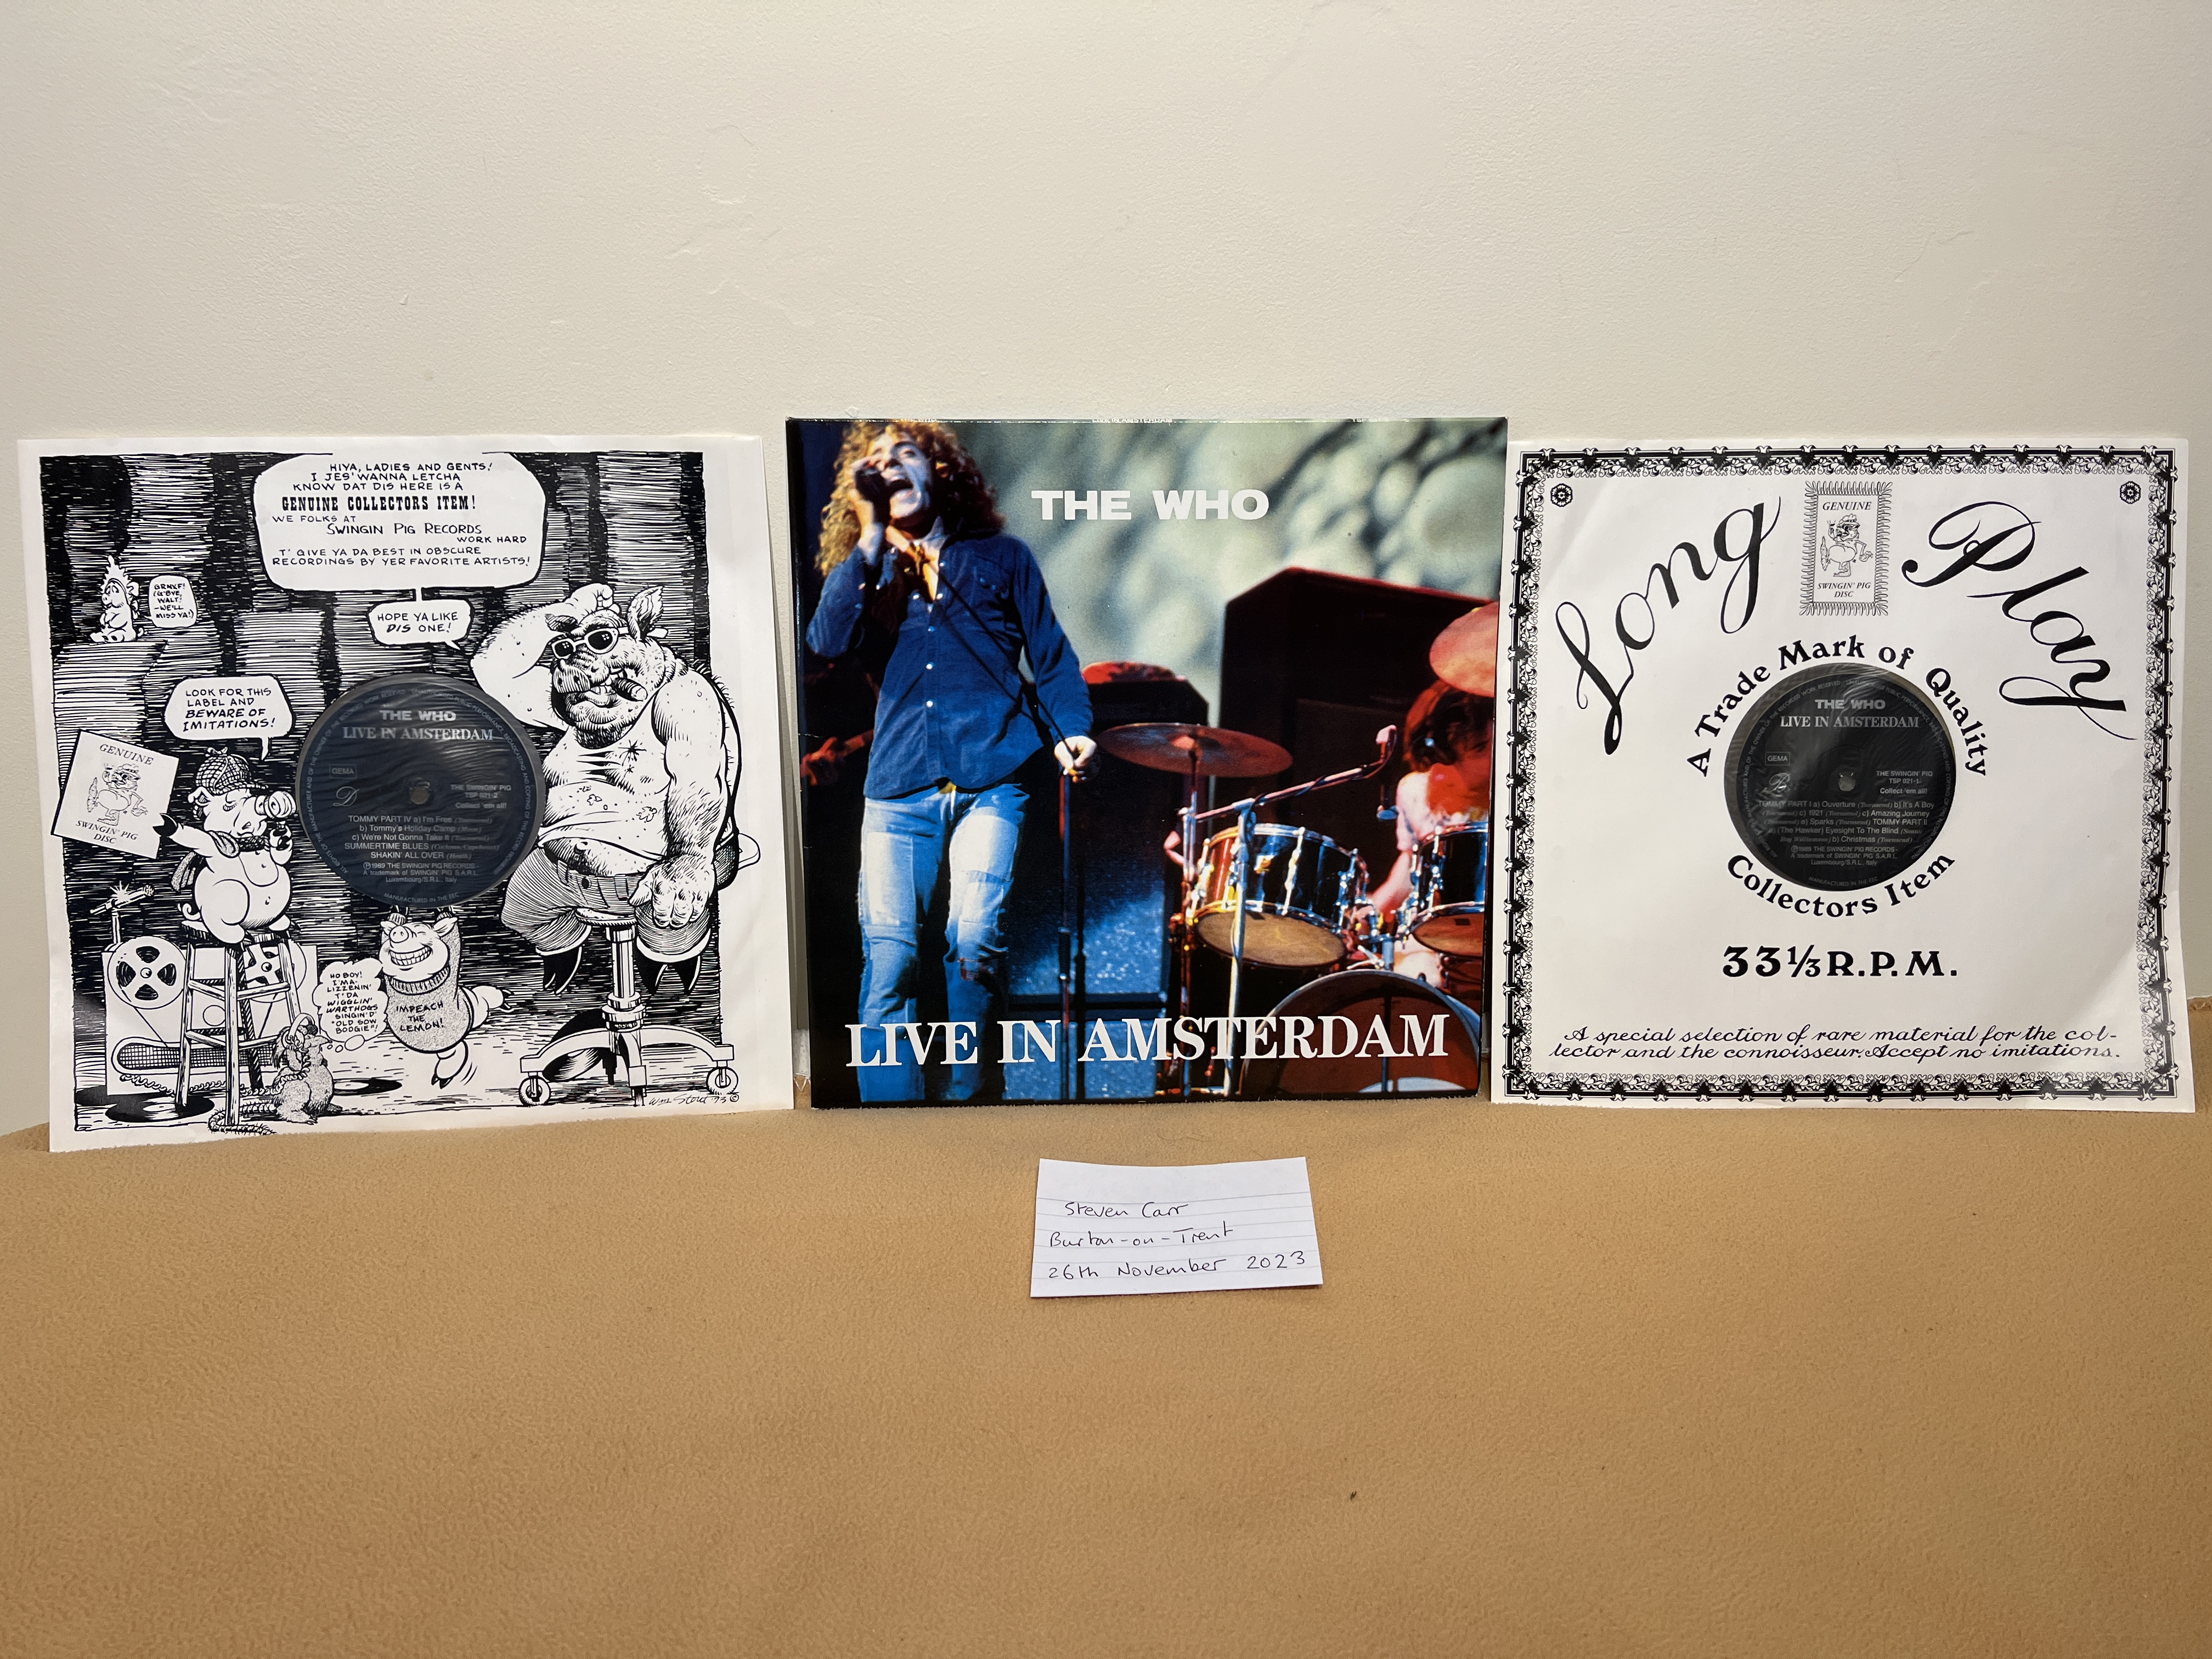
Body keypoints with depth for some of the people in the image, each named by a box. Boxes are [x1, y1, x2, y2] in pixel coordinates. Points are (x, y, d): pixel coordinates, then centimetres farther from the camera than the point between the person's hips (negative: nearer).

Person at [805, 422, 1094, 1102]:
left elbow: (1053, 658, 14)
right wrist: (870, 537, -2)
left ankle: (964, 1092, 5)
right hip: (897, 791, 2)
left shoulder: (1000, 557, 15)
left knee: (973, 941, -16)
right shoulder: (869, 573, 18)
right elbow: (827, 641, -2)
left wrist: (1070, 731, -3)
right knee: (887, 959, -9)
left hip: (989, 783, -2)